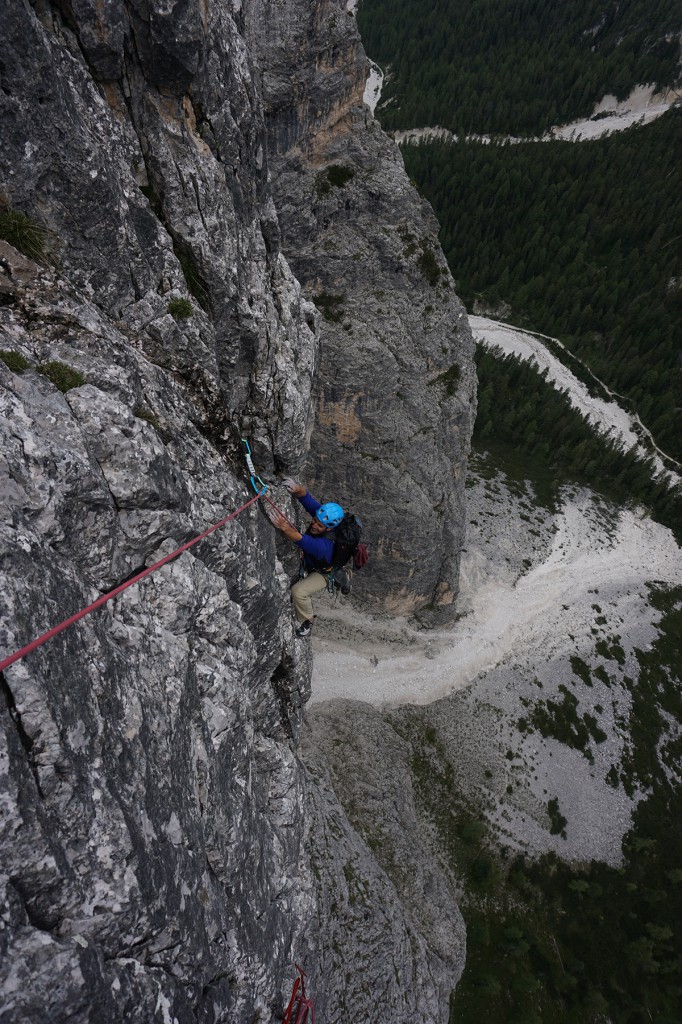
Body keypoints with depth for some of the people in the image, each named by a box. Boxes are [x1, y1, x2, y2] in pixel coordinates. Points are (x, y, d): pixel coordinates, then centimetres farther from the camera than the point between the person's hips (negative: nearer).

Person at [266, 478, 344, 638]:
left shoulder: (326, 545, -46)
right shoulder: (322, 514, -27)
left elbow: (303, 541, -61)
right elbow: (307, 499, -30)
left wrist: (284, 527, -76)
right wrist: (298, 490, -54)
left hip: (324, 572, -8)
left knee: (298, 591, -27)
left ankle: (306, 622, 2)